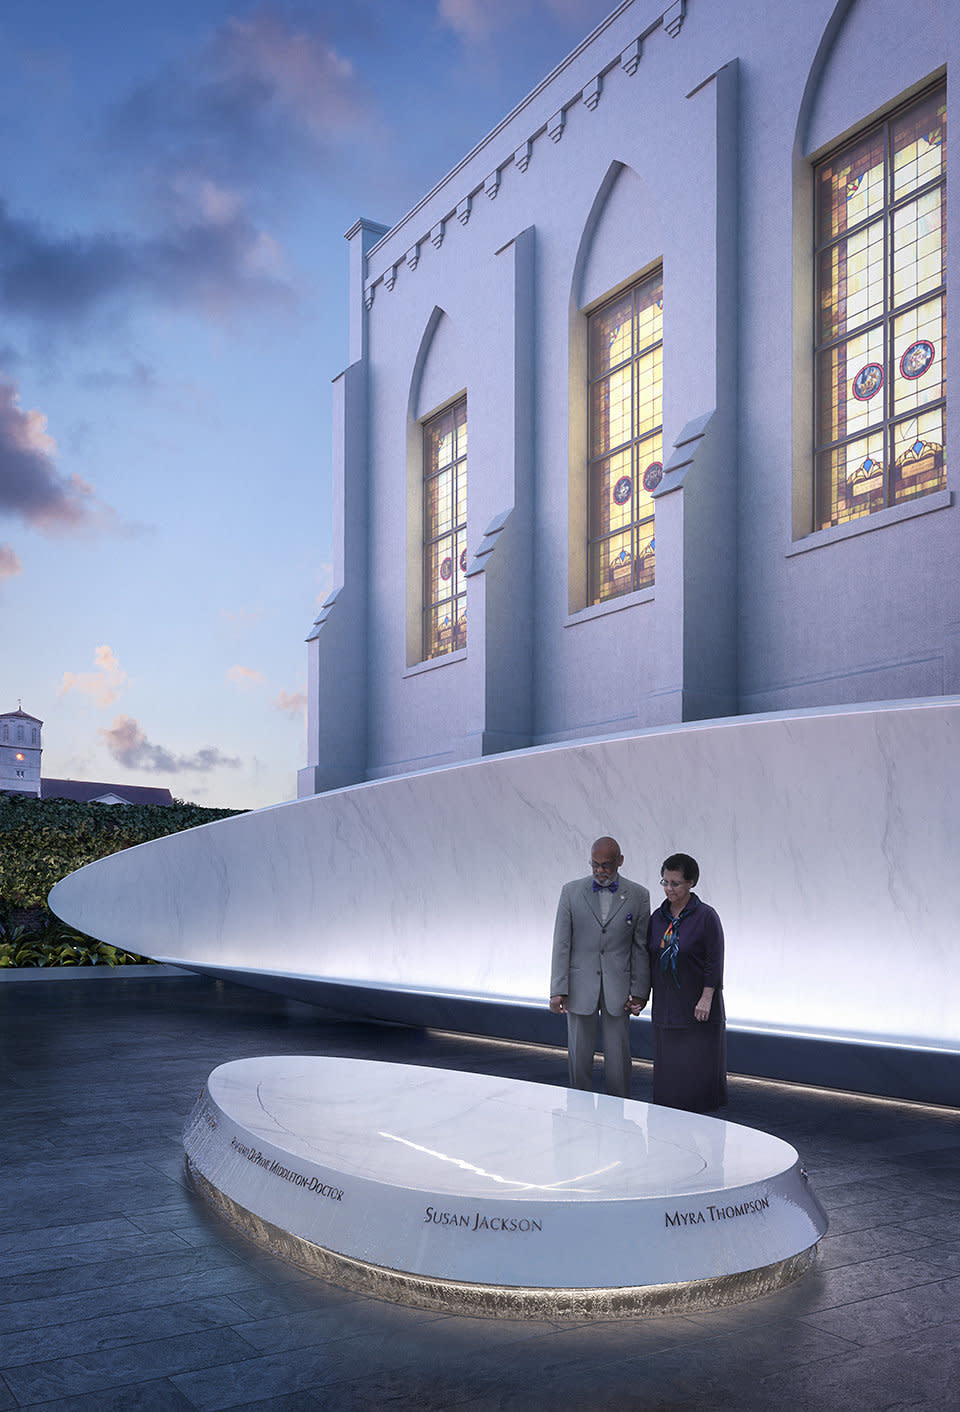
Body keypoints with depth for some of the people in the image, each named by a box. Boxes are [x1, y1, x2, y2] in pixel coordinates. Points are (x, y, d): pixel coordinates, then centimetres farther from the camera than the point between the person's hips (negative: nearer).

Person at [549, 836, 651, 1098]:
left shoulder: (638, 896, -1)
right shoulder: (571, 892, -1)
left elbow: (641, 947, 2)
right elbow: (561, 944, -3)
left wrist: (640, 992, -2)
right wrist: (558, 990, -8)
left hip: (617, 988, 0)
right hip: (580, 987, 0)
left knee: (618, 1055, 4)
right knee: (579, 1054, 6)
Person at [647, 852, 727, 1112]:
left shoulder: (705, 916, -11)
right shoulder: (658, 917, 5)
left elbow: (715, 961, -12)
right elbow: (650, 959, 11)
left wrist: (706, 998, -16)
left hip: (698, 1006, -5)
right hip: (666, 1006, 5)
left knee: (699, 1067, 1)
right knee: (669, 1066, 9)